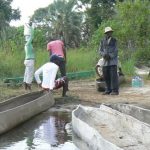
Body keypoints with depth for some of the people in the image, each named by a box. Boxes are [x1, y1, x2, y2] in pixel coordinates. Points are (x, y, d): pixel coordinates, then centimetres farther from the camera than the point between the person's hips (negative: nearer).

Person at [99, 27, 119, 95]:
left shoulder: (114, 40, -1)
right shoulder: (102, 41, 7)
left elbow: (115, 51, -5)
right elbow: (100, 50, 5)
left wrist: (110, 56, -18)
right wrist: (104, 55, -15)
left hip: (113, 60, -4)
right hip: (106, 61, 4)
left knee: (113, 75, -9)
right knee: (106, 75, 4)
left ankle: (115, 90, -6)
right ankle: (108, 90, 14)